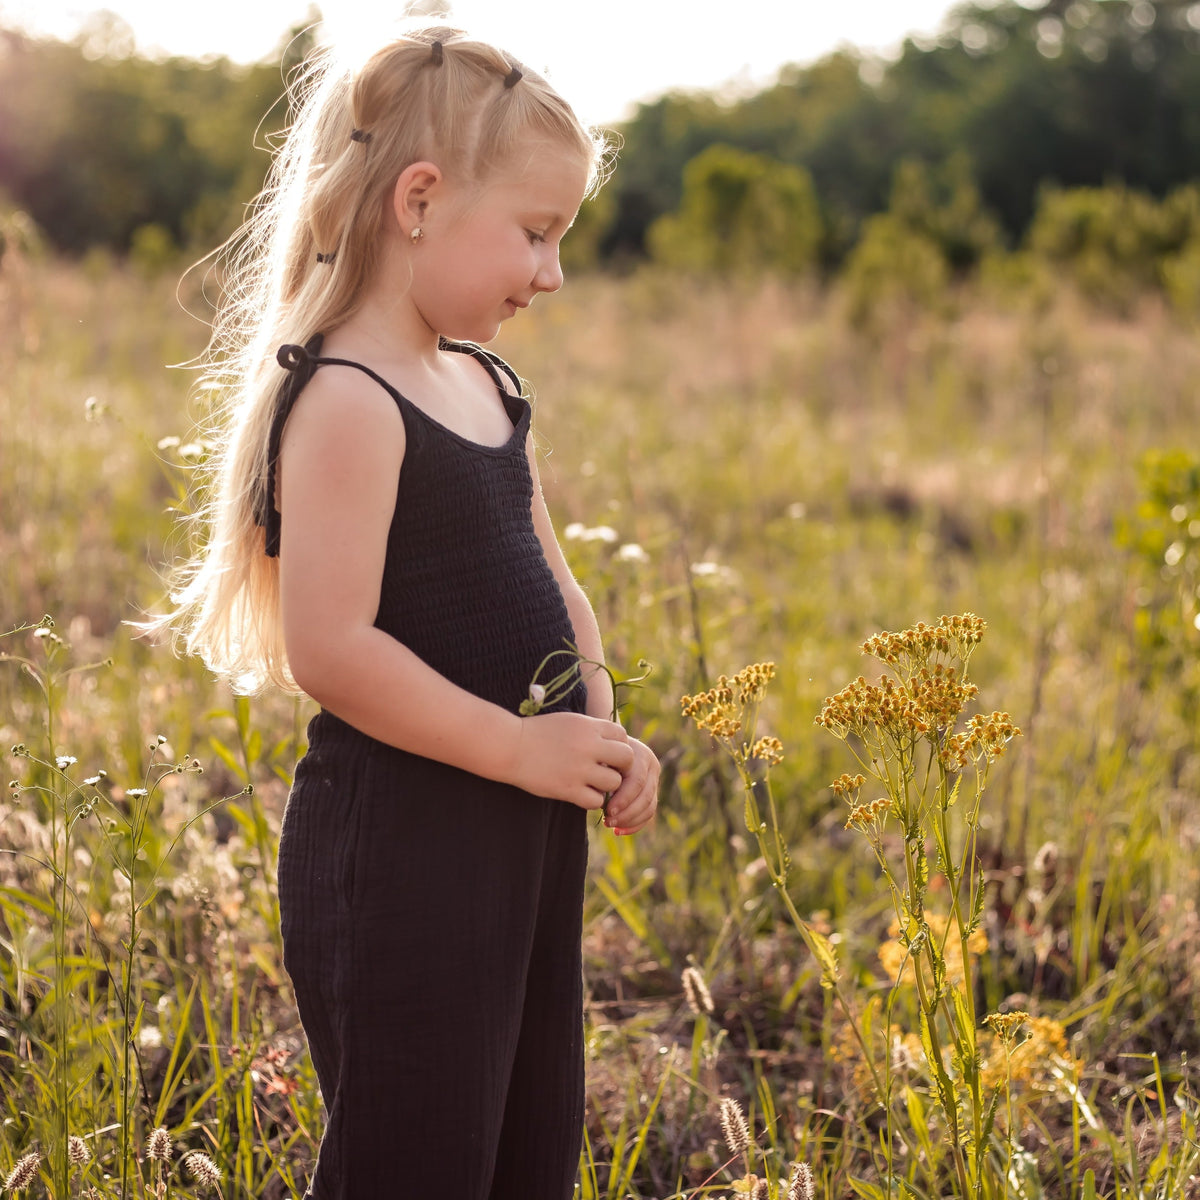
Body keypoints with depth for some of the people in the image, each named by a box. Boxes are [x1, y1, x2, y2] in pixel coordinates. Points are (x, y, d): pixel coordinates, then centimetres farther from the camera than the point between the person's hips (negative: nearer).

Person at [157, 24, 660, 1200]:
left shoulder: (487, 389, 12)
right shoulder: (348, 404, -17)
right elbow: (329, 647, -25)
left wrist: (601, 733, 2)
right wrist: (521, 748, -19)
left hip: (520, 840, 9)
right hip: (397, 852, -9)